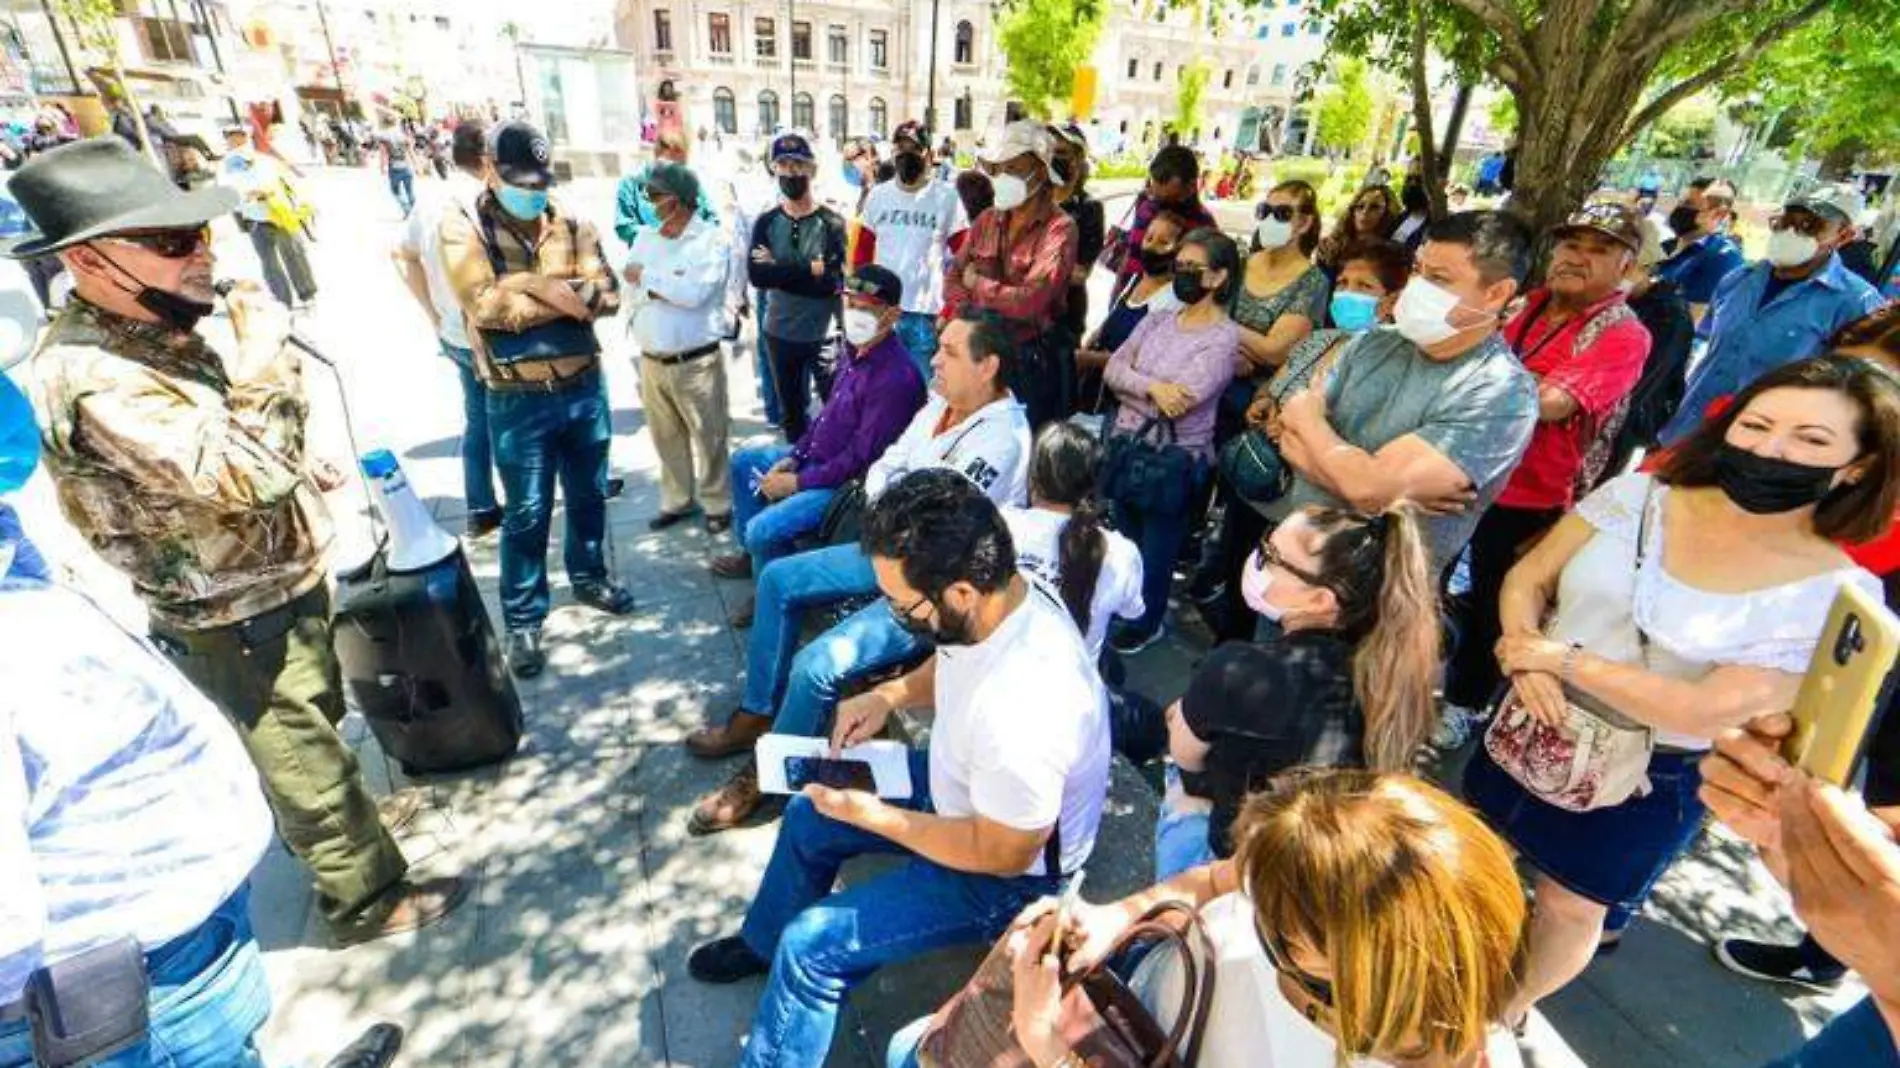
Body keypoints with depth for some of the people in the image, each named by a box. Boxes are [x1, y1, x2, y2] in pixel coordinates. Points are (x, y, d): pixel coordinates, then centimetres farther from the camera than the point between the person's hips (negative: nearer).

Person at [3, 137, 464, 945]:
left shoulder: (156, 331, 2)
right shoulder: (92, 376, -30)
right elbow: (246, 474, -37)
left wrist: (299, 472, 17)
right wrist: (266, 355, -29)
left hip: (281, 585, 9)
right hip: (237, 624, -9)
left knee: (316, 728, 29)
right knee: (302, 759, 8)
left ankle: (347, 816, 52)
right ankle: (367, 896, 26)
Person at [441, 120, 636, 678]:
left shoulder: (571, 223, 6)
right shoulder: (463, 228, -4)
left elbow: (607, 294, -6)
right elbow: (484, 305, -18)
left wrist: (531, 286, -18)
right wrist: (562, 296, -14)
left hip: (584, 385, 4)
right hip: (518, 399, -3)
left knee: (588, 494, 18)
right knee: (526, 513, 4)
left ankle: (588, 577, 40)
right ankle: (522, 620, 17)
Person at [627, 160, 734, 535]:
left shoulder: (711, 238, -8)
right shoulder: (644, 236, 9)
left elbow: (695, 293, -20)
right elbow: (630, 294, 2)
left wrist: (646, 276, -8)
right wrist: (671, 287, -14)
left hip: (696, 361, -5)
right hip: (651, 360, 6)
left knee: (708, 436, 4)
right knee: (666, 436, 15)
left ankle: (717, 503, 20)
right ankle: (677, 499, 31)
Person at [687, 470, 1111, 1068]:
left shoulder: (1020, 712, -42)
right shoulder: (996, 595, -17)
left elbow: (1000, 854, -26)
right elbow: (950, 666, 7)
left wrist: (868, 813, -20)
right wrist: (890, 695, -12)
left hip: (1007, 875, -8)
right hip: (961, 785, 8)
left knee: (812, 946, -12)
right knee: (808, 816, 16)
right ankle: (764, 944, 42)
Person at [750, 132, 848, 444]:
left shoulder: (832, 222, -6)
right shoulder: (766, 223, 2)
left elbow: (834, 281, -20)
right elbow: (756, 275, -14)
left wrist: (778, 270, -16)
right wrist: (809, 270, -19)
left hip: (824, 334, -3)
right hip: (779, 334, 4)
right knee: (791, 414, 18)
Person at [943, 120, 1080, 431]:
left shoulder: (1059, 229, -12)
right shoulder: (986, 220, 8)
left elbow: (1029, 301, -22)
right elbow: (952, 279, 5)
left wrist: (977, 284, -7)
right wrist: (973, 315, -15)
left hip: (1033, 361, -5)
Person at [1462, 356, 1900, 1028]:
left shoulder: (1837, 592, -17)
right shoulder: (1635, 495, -10)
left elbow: (1707, 712, -23)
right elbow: (1527, 579, -6)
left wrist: (1565, 657, -22)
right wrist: (1527, 659, -23)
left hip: (1647, 780, -3)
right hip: (1533, 727, 3)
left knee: (1571, 906, 17)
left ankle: (1511, 1008, 46)